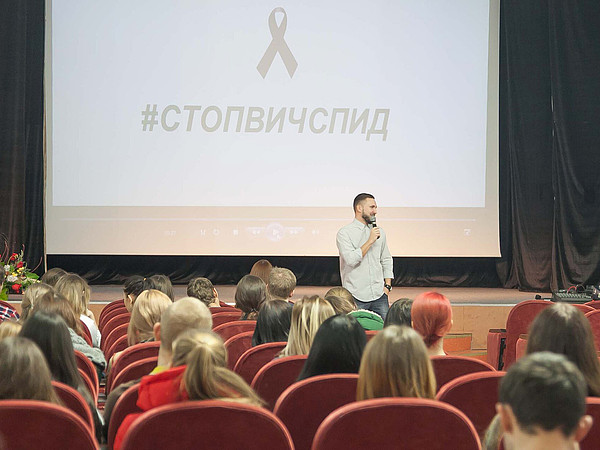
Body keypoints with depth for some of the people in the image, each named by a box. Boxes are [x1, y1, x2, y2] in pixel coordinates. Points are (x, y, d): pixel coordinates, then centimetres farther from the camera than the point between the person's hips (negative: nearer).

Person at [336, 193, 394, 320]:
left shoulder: (379, 232, 14)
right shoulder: (344, 233, -3)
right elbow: (351, 259, -16)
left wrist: (387, 286, 10)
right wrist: (370, 241, -13)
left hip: (379, 295, 5)